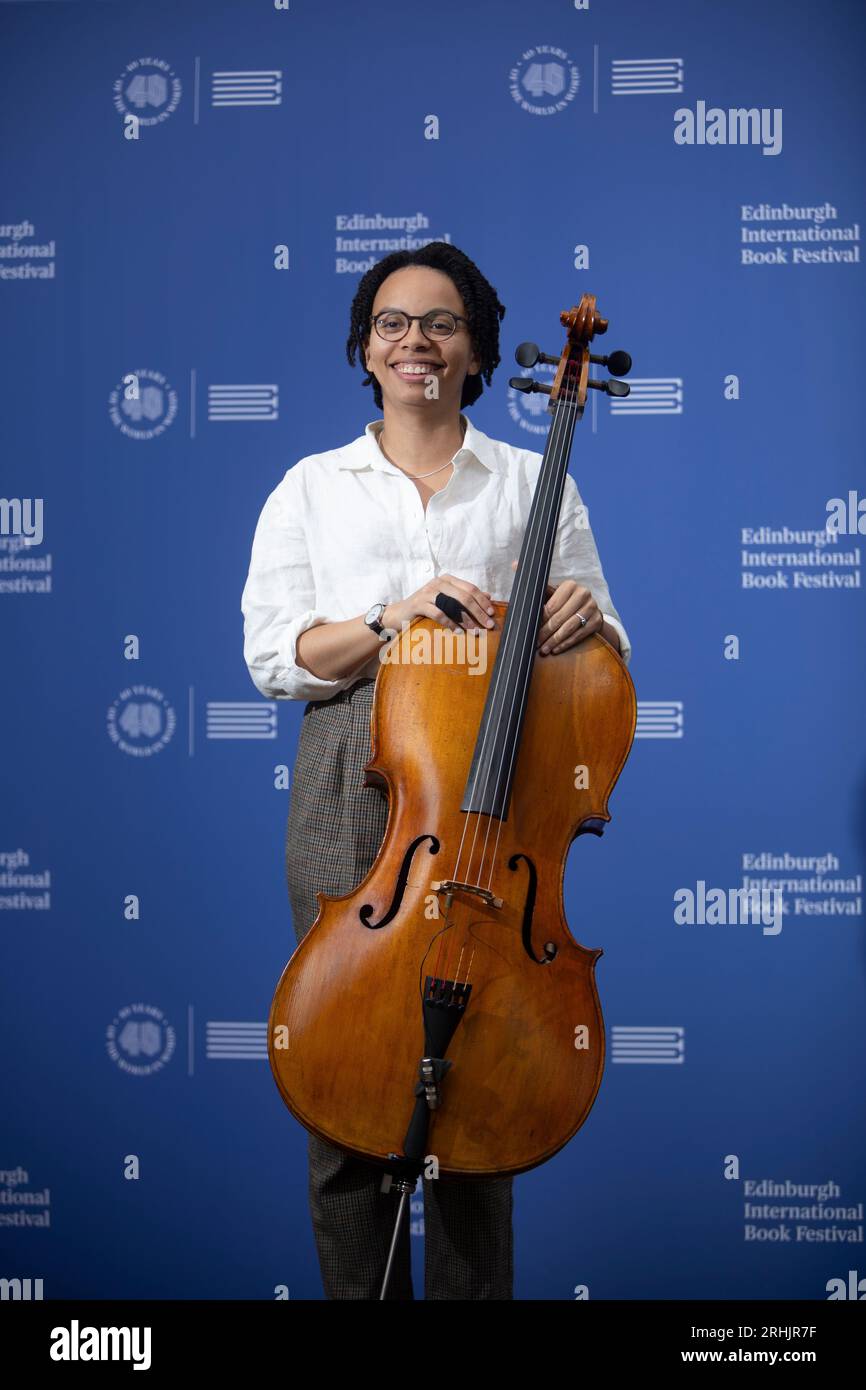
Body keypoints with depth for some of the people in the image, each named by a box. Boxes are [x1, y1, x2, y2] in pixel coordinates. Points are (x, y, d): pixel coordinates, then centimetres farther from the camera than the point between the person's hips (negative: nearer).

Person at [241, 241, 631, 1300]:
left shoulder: (533, 483, 13)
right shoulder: (311, 488, 13)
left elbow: (602, 656, 11)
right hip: (350, 794, 1)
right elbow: (271, 655, 3)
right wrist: (394, 619, -12)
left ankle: (471, 1289, 18)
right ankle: (358, 1289, 19)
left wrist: (582, 618, -12)